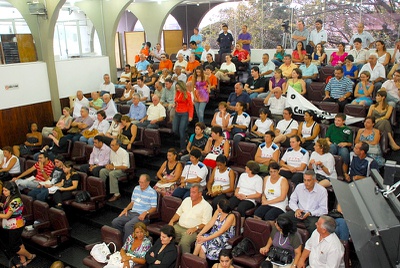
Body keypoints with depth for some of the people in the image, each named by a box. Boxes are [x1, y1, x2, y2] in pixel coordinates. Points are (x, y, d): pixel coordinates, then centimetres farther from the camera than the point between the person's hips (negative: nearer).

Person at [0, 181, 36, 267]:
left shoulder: (15, 201, -29)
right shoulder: (9, 198, -1)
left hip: (15, 227, -9)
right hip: (10, 226, 9)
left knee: (12, 247, 5)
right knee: (18, 243, 19)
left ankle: (30, 256, 22)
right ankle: (23, 261, 33)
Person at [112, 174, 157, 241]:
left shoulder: (152, 192, -6)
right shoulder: (136, 188, 15)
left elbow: (154, 208, -8)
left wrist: (145, 213, -23)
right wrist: (126, 209, 6)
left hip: (141, 215, -7)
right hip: (131, 212, 7)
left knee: (128, 225, -32)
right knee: (115, 222, -11)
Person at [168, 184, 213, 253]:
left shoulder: (206, 206, -3)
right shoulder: (186, 200, 16)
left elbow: (205, 223, -7)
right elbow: (178, 213, 22)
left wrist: (195, 228, -20)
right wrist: (172, 221, 6)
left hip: (192, 230, -5)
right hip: (179, 226, 6)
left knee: (184, 242, -34)